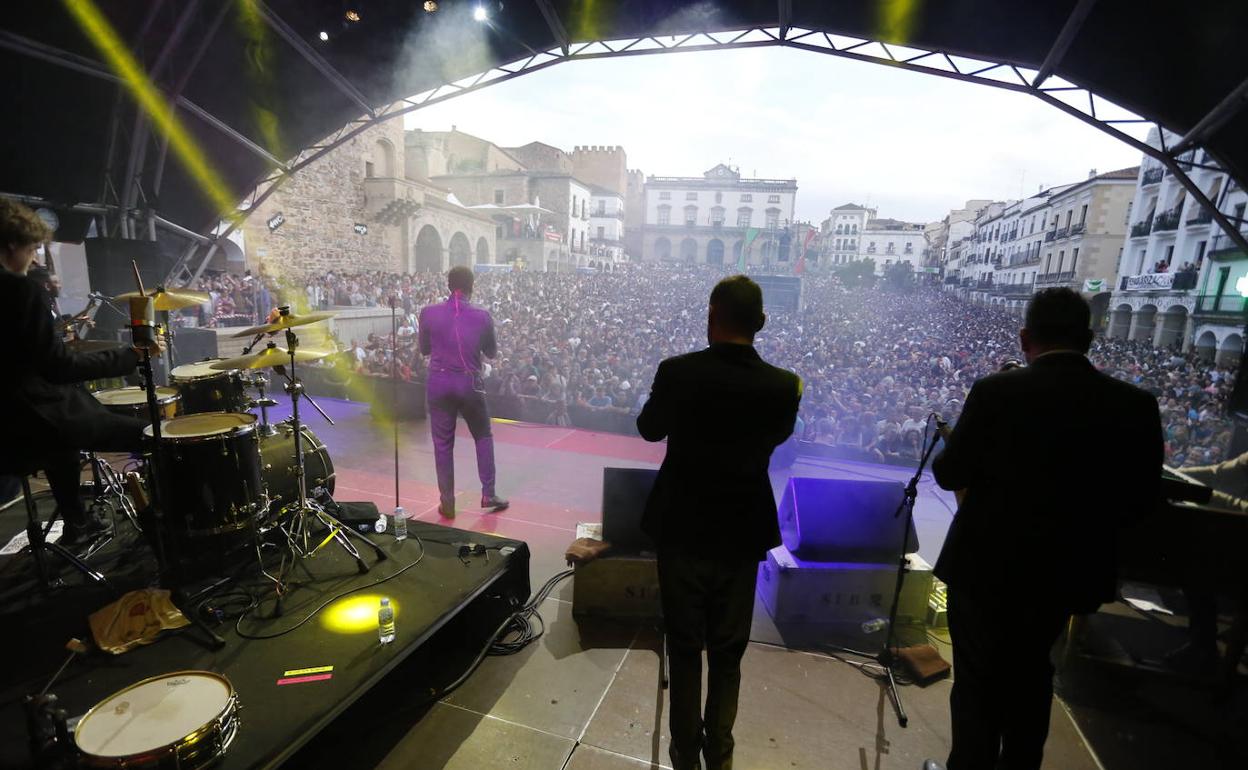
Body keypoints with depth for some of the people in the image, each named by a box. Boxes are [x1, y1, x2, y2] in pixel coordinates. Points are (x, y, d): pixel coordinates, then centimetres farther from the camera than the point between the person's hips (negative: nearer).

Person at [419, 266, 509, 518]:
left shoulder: (428, 313, -4)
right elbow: (491, 352, 5)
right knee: (483, 436, 17)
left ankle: (447, 503, 15)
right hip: (470, 383, 0)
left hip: (439, 383, 1)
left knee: (443, 443, 9)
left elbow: (424, 349, 8)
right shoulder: (482, 315, -6)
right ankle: (488, 494, 18)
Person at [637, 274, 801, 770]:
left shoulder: (677, 371, -17)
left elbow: (649, 429, 1)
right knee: (728, 652, 21)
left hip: (682, 529, -1)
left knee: (684, 647, 18)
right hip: (742, 533, 2)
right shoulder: (783, 386, -13)